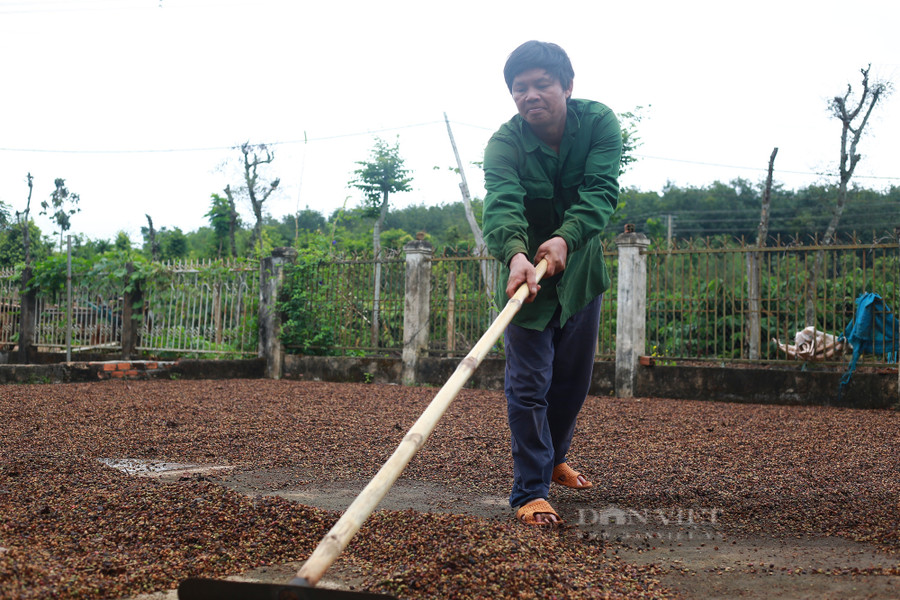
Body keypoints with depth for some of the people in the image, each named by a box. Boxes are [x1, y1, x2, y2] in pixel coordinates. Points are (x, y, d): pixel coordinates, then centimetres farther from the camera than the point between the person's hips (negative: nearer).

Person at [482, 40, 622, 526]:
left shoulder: (599, 123, -16)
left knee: (573, 378, 15)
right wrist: (515, 255, -60)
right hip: (526, 272, -3)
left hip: (580, 269, 3)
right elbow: (501, 205, -38)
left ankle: (553, 458, 37)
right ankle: (530, 490, -2)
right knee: (529, 384, -8)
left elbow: (601, 192, -28)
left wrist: (565, 238, -46)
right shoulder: (504, 144, -22)